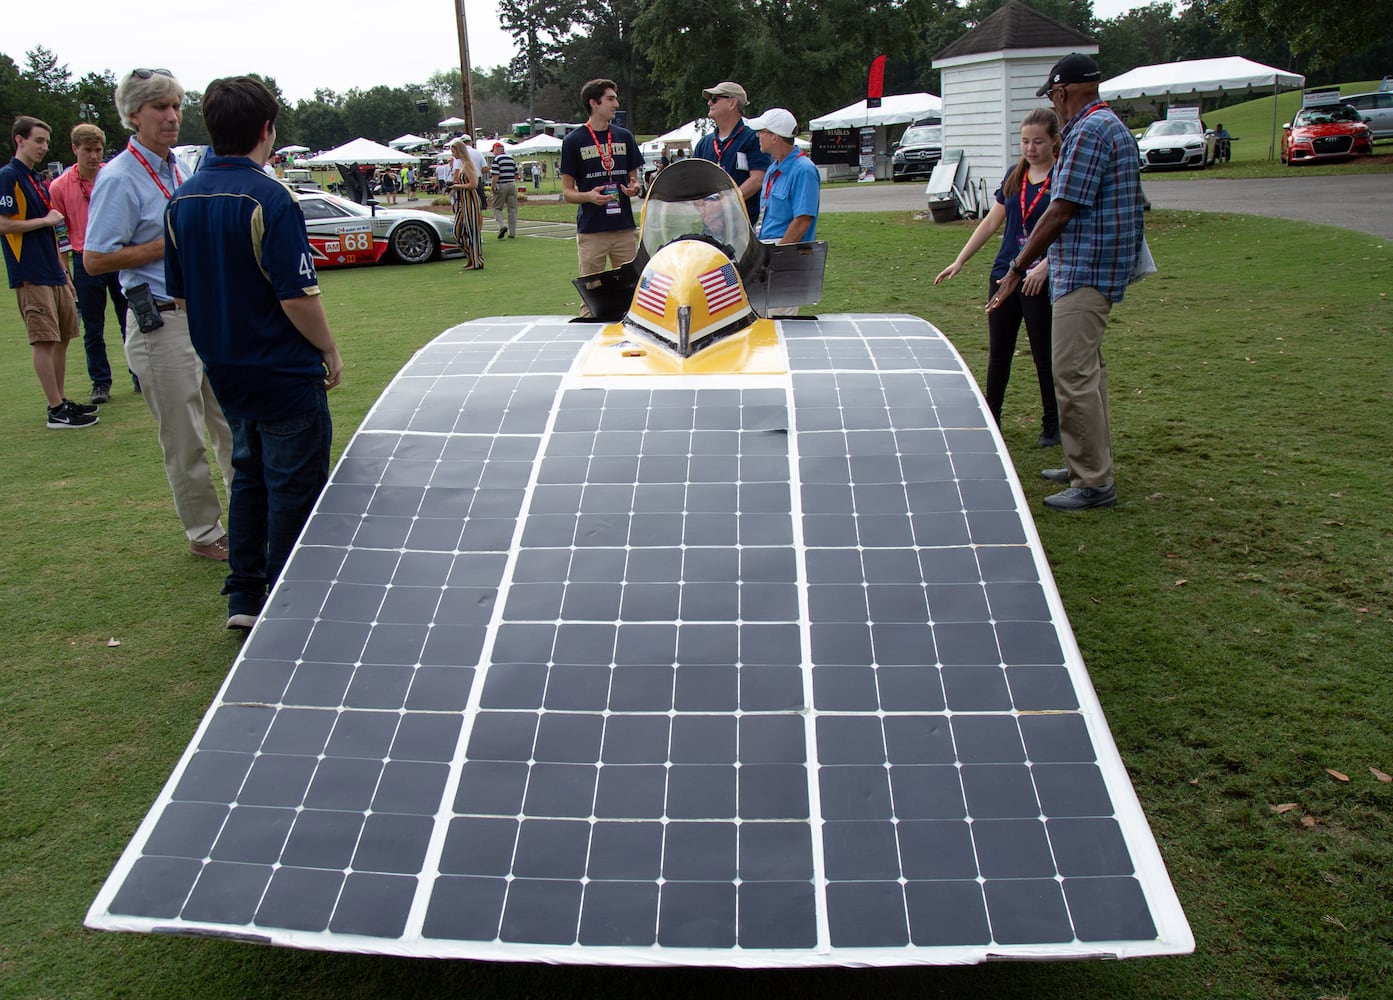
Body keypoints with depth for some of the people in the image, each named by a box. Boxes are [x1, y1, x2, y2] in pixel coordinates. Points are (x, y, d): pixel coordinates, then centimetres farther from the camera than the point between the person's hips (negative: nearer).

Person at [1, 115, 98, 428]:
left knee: (62, 338, 11)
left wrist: (64, 273, 21)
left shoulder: (37, 180, 18)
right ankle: (56, 410, -5)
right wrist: (45, 220, -13)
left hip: (54, 275, 9)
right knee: (44, 341, -7)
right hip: (32, 277, -9)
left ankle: (61, 401, 20)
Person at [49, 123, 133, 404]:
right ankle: (100, 383, 17)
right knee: (93, 330, 7)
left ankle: (141, 377, 19)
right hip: (85, 262, 0)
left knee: (130, 322, 7)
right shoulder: (60, 186, -1)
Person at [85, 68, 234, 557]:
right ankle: (204, 533, 17)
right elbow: (95, 259, -16)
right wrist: (172, 244, -18)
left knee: (233, 424, 15)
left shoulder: (178, 170, 12)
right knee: (184, 442, 3)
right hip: (162, 323, -8)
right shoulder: (119, 178, -13)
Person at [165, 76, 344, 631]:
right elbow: (297, 296, -22)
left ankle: (243, 596, 25)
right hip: (284, 372, -7)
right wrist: (330, 351, -7)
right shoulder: (269, 199, -19)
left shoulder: (182, 200, 3)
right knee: (294, 488, 5)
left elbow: (180, 293, 9)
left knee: (249, 476, 19)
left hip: (225, 370, 7)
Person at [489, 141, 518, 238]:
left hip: (501, 186, -5)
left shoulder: (496, 159, -7)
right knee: (512, 209, 8)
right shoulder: (511, 158, 12)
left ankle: (502, 226, -14)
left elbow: (496, 175, -15)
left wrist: (493, 186, -9)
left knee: (497, 208, 6)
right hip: (512, 185, 5)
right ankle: (512, 232, 8)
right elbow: (516, 174, 14)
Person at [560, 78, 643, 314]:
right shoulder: (574, 141, 1)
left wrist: (634, 187, -4)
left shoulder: (624, 137, 12)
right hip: (591, 230, -3)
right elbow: (567, 191, 2)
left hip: (625, 227, 4)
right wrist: (589, 196, -19)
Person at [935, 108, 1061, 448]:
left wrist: (1045, 267, -28)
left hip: (1041, 281, -5)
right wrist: (960, 261, 10)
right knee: (998, 351, 10)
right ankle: (990, 419, 21)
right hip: (1004, 274, 6)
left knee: (1045, 354, 4)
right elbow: (992, 222, 14)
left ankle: (1052, 425, 17)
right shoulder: (1015, 176, 9)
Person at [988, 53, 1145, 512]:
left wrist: (1018, 268, -17)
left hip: (1084, 273, -11)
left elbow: (1061, 212, -21)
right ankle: (1091, 464, 28)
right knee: (1087, 371, 17)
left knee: (1074, 376, -9)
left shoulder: (1089, 131, -16)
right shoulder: (1112, 126, 18)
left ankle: (1094, 483, -3)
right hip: (1099, 269, 11)